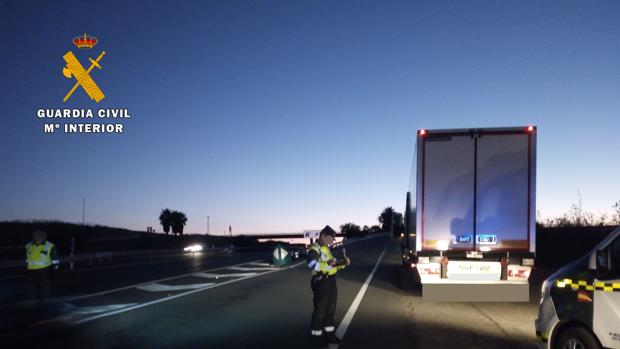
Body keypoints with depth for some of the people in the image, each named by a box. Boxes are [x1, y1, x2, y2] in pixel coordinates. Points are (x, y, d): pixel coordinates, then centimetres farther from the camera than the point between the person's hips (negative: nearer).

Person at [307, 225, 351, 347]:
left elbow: (333, 265, 19)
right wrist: (329, 263, -41)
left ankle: (330, 334, 29)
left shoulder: (326, 248, 14)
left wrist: (343, 263, 1)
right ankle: (317, 337, 15)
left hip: (331, 281, 9)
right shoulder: (314, 249, -16)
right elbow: (312, 265, -34)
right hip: (321, 282, -9)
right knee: (320, 310, 2)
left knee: (330, 309, 17)